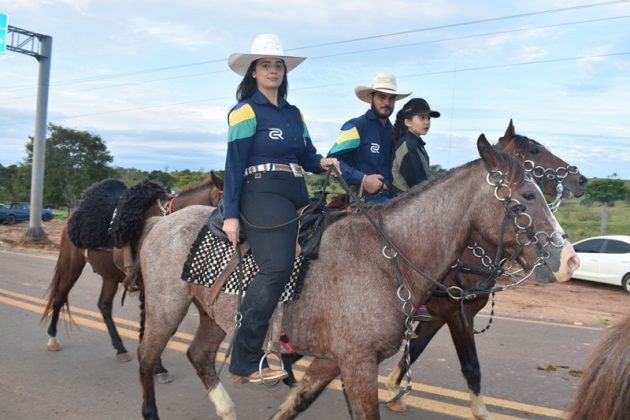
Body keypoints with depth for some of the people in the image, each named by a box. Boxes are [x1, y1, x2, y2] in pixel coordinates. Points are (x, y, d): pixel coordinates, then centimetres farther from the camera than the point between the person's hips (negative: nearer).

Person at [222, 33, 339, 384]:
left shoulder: (294, 113, 21)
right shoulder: (246, 111, 2)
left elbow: (307, 155, 21)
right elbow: (234, 164, -4)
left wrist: (323, 162, -3)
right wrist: (230, 214, -11)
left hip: (298, 195, 8)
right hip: (263, 193, -8)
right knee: (277, 267, -23)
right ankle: (246, 360, -16)